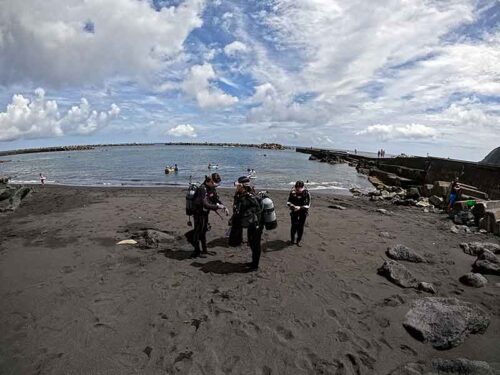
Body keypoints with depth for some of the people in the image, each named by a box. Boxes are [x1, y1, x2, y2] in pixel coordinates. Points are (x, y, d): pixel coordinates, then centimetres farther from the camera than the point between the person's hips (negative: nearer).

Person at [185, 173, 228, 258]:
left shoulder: (212, 188, 1)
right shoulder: (202, 189, -27)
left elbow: (216, 199, 10)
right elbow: (205, 204, -36)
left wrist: (224, 207, -4)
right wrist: (217, 207, -33)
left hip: (205, 213, 8)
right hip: (199, 213, -8)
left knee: (204, 230, 16)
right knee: (198, 230, 4)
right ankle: (197, 251, 19)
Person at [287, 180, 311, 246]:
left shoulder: (306, 193, -17)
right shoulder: (292, 192, -10)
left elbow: (307, 205, -17)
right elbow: (288, 201, -1)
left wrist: (300, 207, -32)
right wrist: (290, 204, -24)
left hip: (303, 212, -1)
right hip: (294, 211, 1)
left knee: (300, 227, 4)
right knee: (294, 226, 0)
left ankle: (298, 240, 22)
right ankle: (292, 239, 21)